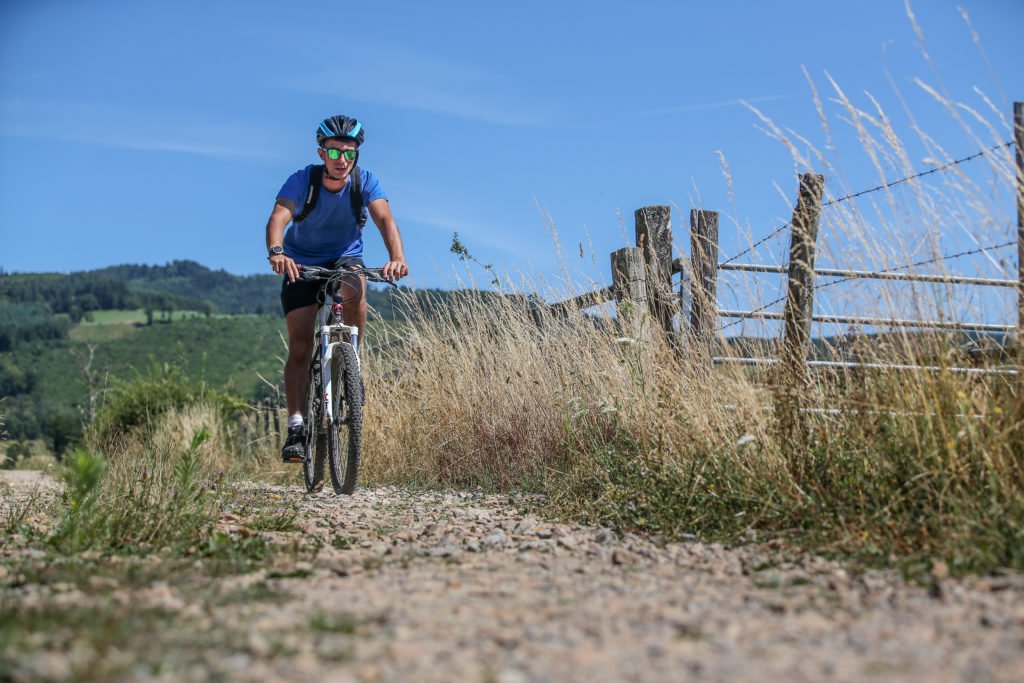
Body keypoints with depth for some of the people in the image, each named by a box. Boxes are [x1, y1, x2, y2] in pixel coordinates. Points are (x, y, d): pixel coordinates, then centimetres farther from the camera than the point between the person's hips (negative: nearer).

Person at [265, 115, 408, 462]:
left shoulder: (366, 181, -18)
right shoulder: (302, 180, -22)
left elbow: (385, 218, -32)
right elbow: (278, 217, -36)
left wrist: (396, 257, -52)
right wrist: (276, 252, -58)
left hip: (345, 257, 1)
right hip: (302, 261, -1)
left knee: (355, 289, -36)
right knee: (300, 346, -11)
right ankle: (296, 427, -8)